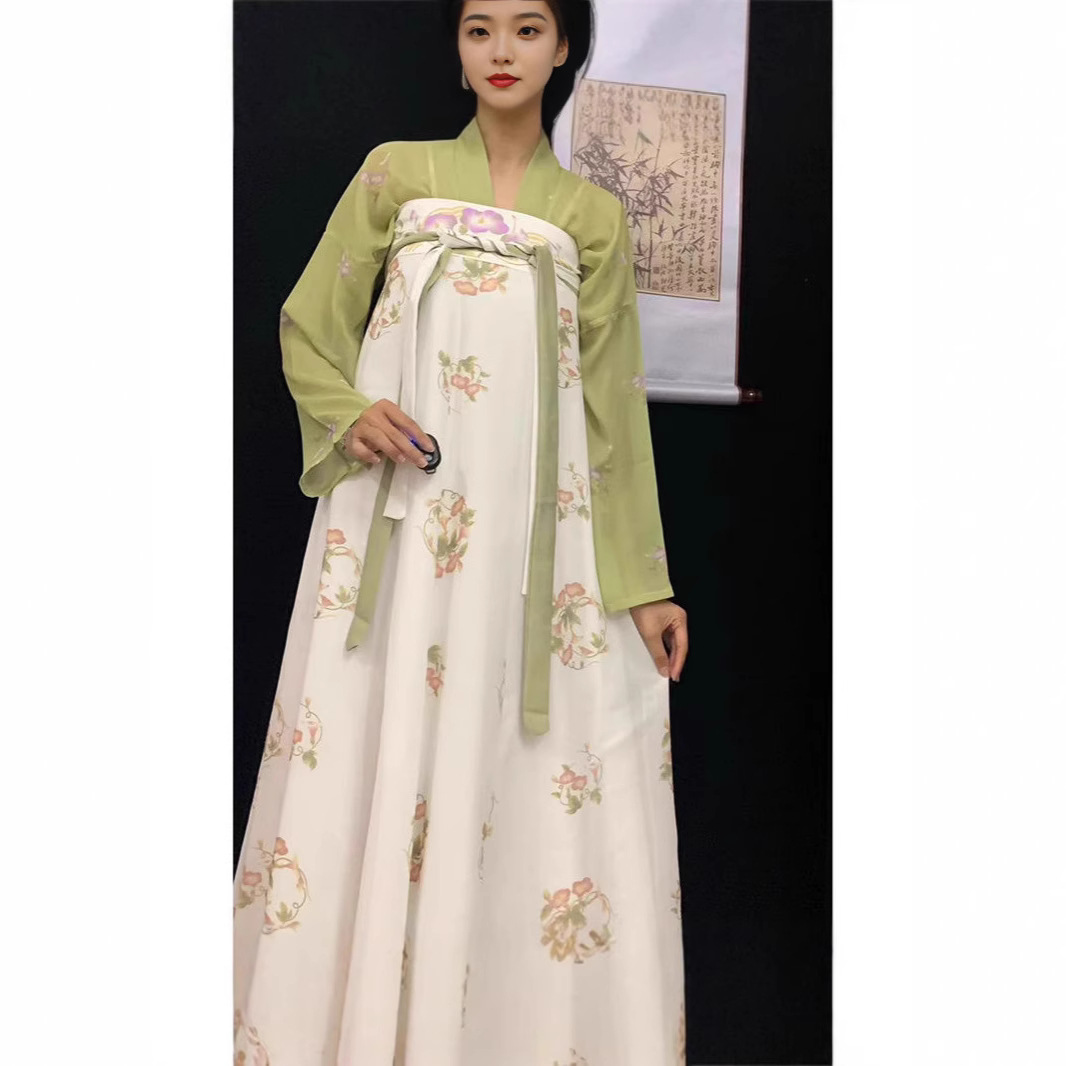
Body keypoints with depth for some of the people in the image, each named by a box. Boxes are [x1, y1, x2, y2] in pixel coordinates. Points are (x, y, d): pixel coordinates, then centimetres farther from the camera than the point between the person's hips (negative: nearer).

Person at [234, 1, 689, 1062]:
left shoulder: (593, 214, 12)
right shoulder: (396, 172, 12)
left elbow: (612, 403, 9)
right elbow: (308, 327, 12)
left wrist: (644, 580, 4)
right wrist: (351, 415, -10)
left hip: (536, 530, 1)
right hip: (399, 516, 0)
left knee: (544, 773, 0)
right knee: (374, 755, 1)